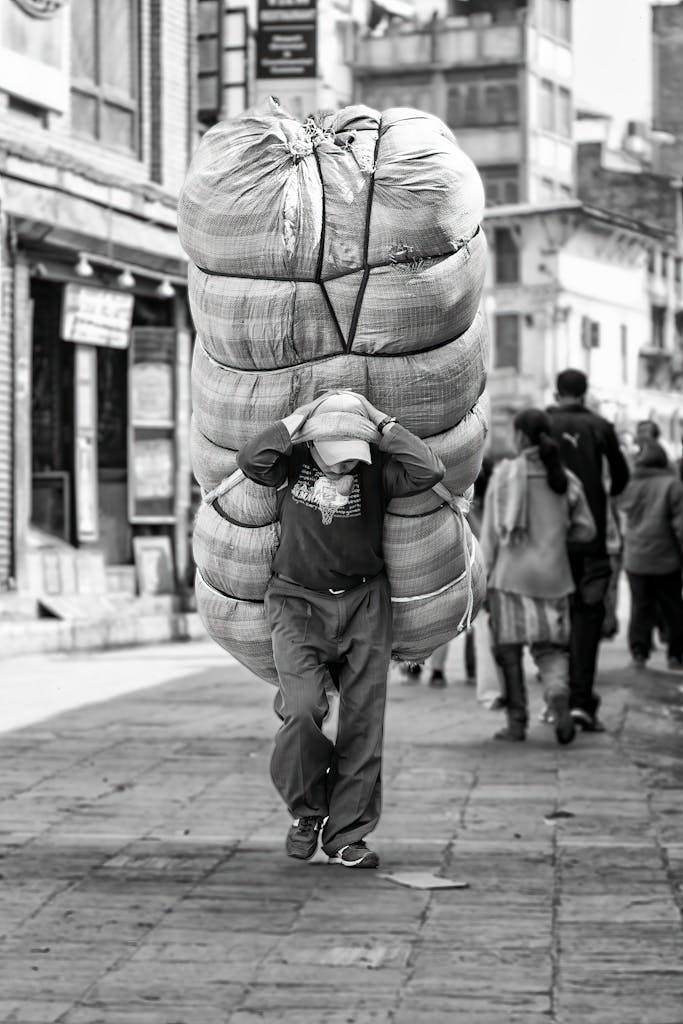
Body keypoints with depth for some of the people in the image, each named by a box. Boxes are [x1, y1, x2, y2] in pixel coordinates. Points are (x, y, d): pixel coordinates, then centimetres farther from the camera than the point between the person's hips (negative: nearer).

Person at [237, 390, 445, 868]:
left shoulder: (375, 469, -5)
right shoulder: (292, 462, -4)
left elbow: (429, 471, -20)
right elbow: (252, 461, -24)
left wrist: (383, 424, -13)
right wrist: (297, 418, -16)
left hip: (364, 602, 1)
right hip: (298, 601, -1)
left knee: (363, 721, -2)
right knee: (303, 709, -19)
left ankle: (348, 835, 8)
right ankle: (306, 811, 7)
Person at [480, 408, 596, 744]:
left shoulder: (505, 473, -6)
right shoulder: (565, 479, 5)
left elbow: (491, 531, -7)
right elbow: (586, 529, 7)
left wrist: (483, 578, -2)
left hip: (511, 573, -3)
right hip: (552, 574, 3)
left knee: (510, 649, 6)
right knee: (550, 647, 9)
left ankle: (517, 722, 7)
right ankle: (558, 693, -21)